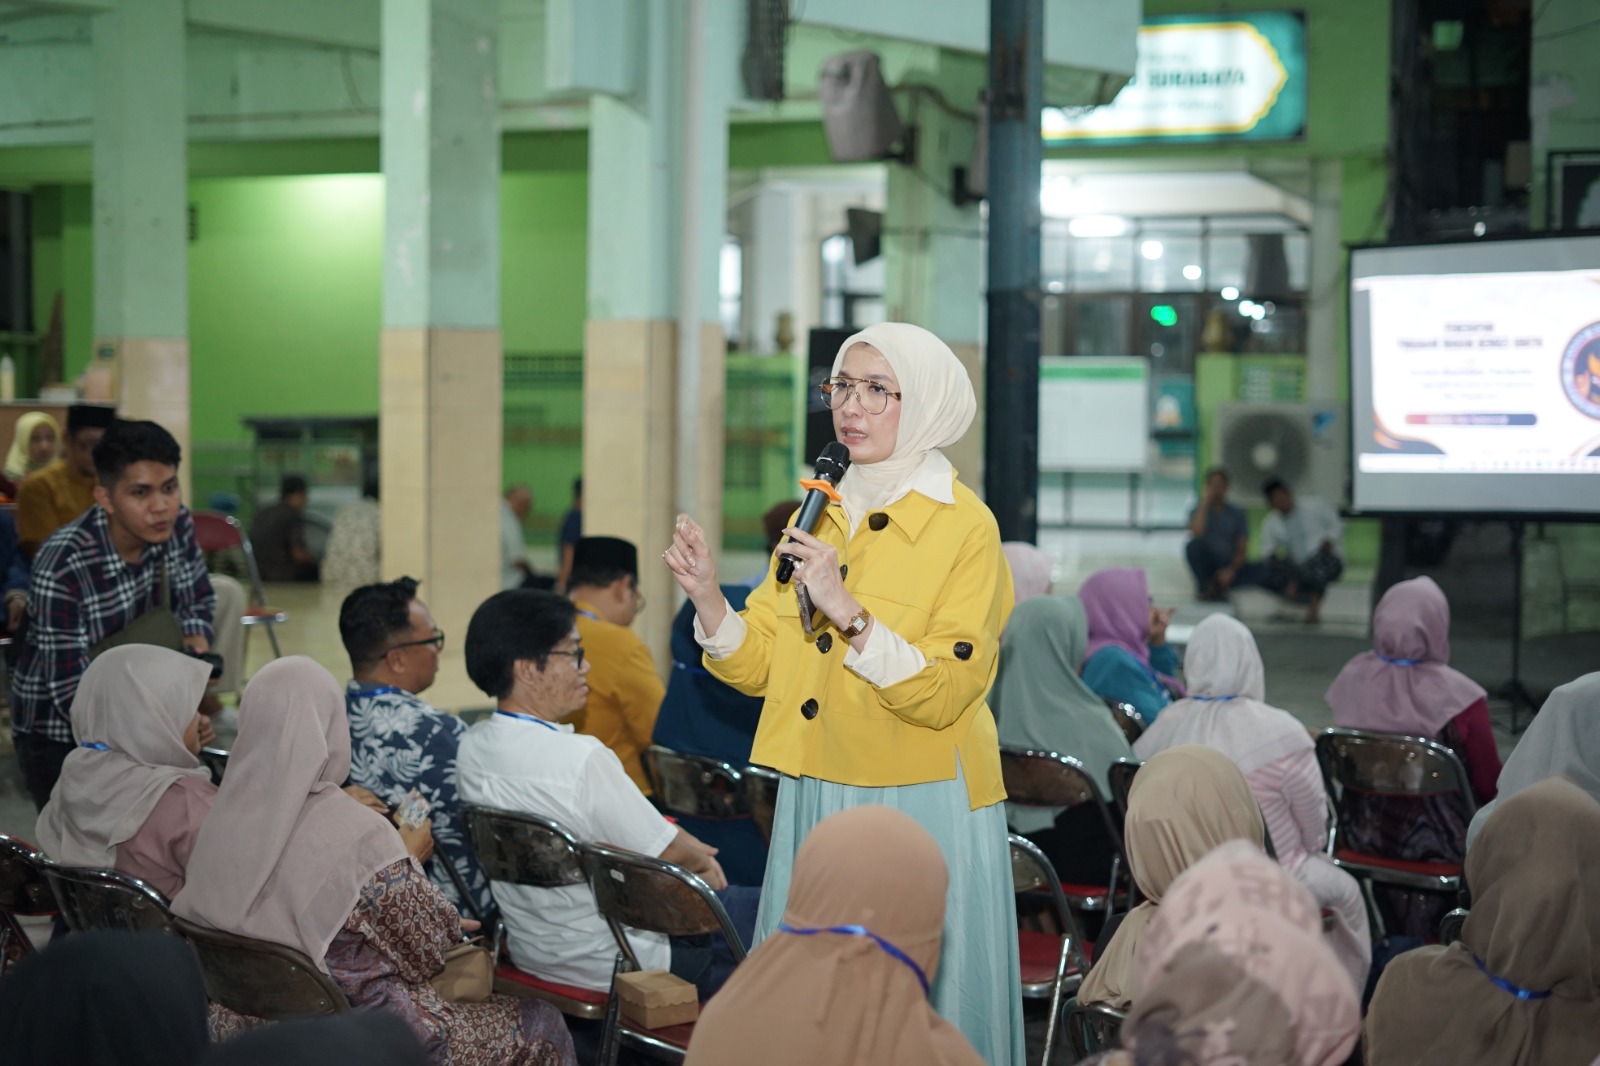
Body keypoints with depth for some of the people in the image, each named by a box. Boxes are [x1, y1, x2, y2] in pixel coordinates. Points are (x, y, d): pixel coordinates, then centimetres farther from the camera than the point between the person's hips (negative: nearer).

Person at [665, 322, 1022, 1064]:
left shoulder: (964, 527, -9)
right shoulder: (817, 515, 9)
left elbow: (944, 694, -18)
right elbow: (758, 665, 8)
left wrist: (847, 612, -25)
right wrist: (707, 596, -8)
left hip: (918, 806, -6)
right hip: (814, 801, 6)